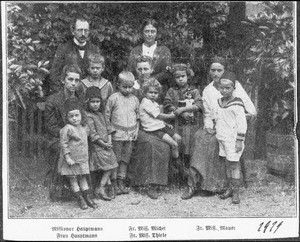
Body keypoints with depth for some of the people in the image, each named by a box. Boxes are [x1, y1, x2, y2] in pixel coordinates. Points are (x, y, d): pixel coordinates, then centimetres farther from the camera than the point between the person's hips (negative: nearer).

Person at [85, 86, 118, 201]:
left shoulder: (100, 114, 12)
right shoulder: (88, 116, -14)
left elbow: (107, 128, 14)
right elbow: (93, 134, -17)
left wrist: (109, 141, 1)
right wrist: (103, 144, -14)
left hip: (106, 145, 8)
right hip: (97, 147, -8)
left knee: (110, 166, 5)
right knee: (108, 166, -6)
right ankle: (100, 189, 1)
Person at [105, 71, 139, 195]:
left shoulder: (135, 99, 9)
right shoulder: (113, 98, -4)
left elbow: (137, 116, 16)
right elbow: (107, 114, 0)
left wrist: (136, 130, 7)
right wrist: (110, 128, -7)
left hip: (131, 134, 4)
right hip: (117, 133, -4)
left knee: (126, 159, 8)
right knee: (116, 159, 1)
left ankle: (121, 181, 17)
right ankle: (114, 182, 8)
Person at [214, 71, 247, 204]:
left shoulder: (236, 105, -13)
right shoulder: (219, 103, 9)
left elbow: (242, 123, -14)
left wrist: (239, 141, -16)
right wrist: (216, 131, 16)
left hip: (233, 139, -7)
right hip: (222, 138, 7)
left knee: (234, 163, -5)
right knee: (226, 163, 11)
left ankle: (235, 191, 2)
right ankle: (229, 188, 20)